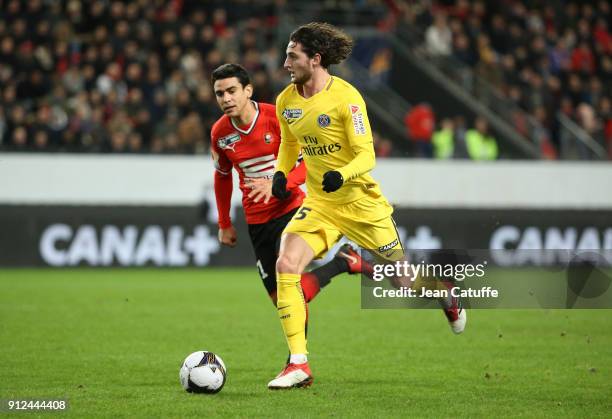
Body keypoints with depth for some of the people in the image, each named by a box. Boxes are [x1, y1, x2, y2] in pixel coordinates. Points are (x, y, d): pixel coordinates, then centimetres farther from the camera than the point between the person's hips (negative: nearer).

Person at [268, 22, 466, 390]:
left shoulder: (346, 97, -18)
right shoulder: (286, 101, 0)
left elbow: (366, 156, -18)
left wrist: (341, 175, -37)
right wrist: (281, 174, -1)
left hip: (360, 202, -4)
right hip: (318, 204, 4)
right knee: (286, 265, -20)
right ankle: (299, 364, -18)